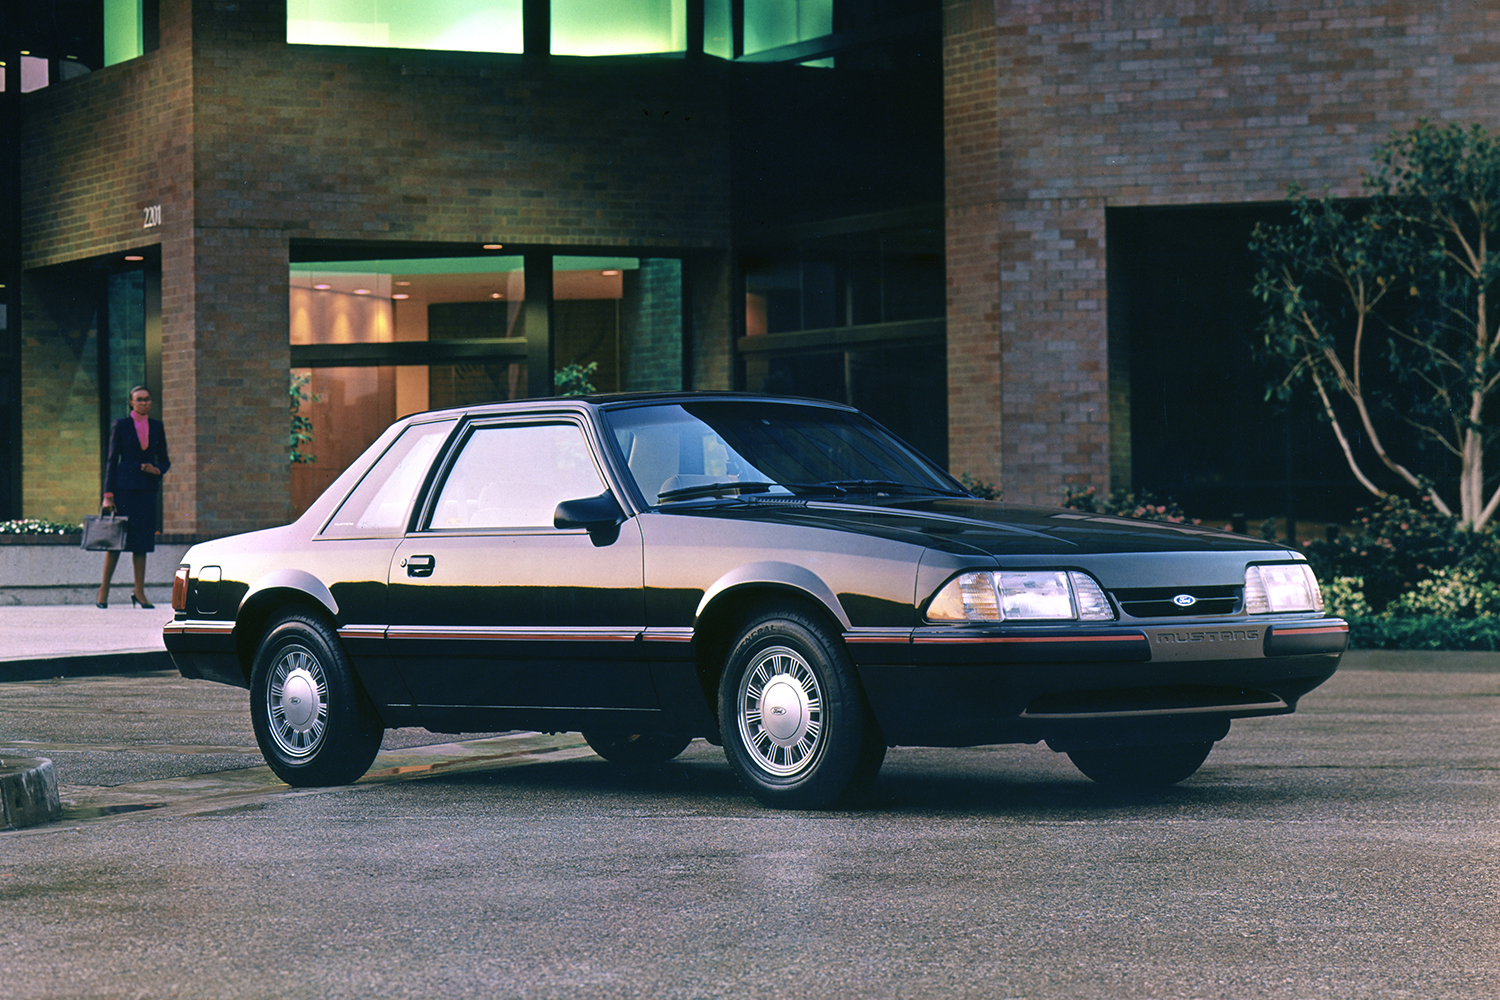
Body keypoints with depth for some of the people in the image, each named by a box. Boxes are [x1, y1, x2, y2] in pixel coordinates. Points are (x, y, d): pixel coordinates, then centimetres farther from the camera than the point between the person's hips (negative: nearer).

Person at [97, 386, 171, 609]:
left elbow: (164, 460, 17)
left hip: (147, 489, 3)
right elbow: (112, 460, 0)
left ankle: (140, 592, 9)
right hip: (124, 487, -3)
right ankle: (104, 590, 4)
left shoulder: (157, 427, 12)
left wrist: (157, 470, -7)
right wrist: (108, 494, -6)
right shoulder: (121, 425, 2)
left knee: (142, 539, 4)